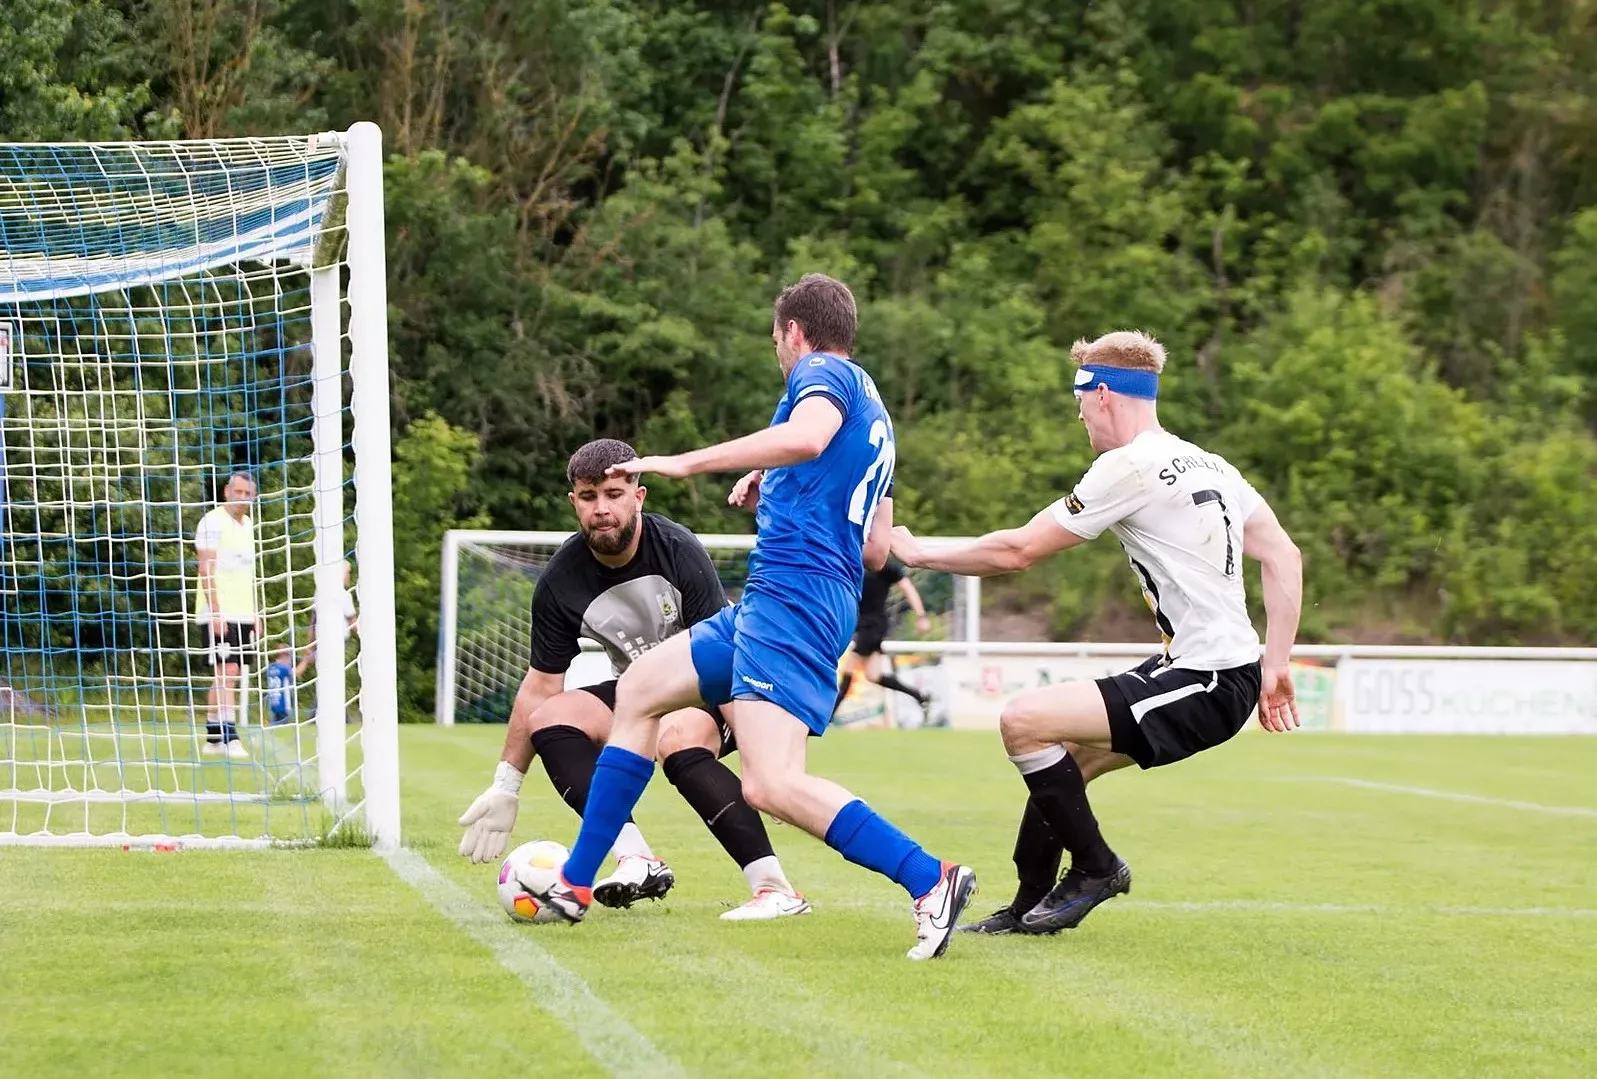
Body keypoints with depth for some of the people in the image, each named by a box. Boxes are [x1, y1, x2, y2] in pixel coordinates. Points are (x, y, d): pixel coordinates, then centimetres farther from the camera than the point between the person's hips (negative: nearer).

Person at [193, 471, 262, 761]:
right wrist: (216, 612, -19)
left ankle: (213, 739, 11)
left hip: (243, 614, 8)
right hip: (219, 614, -8)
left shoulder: (247, 525, 17)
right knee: (227, 672, -15)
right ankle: (229, 739, -19)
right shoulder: (213, 522, -8)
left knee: (225, 678, 8)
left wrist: (256, 613, 19)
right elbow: (206, 571, -13)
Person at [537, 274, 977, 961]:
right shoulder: (871, 412, 27)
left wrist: (685, 463, -22)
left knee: (773, 785, -24)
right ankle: (574, 885, 23)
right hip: (770, 604, 11)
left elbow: (807, 436, -27)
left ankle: (931, 881, -26)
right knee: (639, 690, 20)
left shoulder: (824, 372, -1)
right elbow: (875, 551, 29)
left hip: (793, 593, -11)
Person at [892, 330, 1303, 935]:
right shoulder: (1207, 465, 15)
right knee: (1061, 756, 19)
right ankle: (1029, 909, 26)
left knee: (1024, 722, -15)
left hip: (1206, 684, -10)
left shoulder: (1129, 468, -13)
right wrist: (1275, 666, 13)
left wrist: (916, 552, 4)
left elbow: (1016, 551, -9)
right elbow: (1283, 557, 14)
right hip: (1228, 671, 10)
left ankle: (1095, 868, 0)